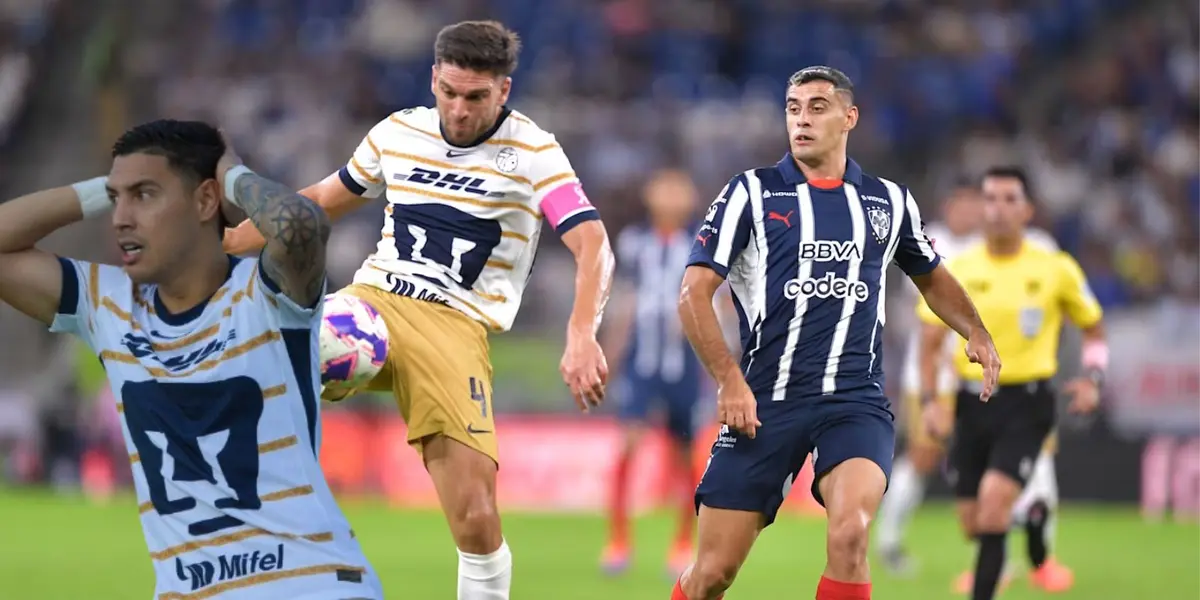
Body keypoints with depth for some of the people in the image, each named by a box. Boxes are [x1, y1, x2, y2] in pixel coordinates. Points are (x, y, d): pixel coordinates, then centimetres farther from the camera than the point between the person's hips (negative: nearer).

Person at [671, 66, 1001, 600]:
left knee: (849, 532, -27)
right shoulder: (752, 193, 2)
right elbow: (694, 293, -2)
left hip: (855, 401, 1)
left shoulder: (889, 201, 11)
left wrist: (976, 333, 12)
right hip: (764, 400, -1)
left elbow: (932, 277, 29)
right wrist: (729, 378, -14)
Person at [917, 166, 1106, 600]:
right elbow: (931, 342, 5)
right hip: (972, 401, 3)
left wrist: (1092, 378, -5)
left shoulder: (1055, 269, -2)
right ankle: (1031, 513, 40)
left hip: (1026, 405, -3)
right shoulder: (957, 270, 1)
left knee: (994, 501, -23)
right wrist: (930, 400, -8)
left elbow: (1093, 328, 11)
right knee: (973, 524, 6)